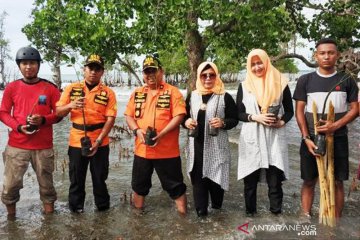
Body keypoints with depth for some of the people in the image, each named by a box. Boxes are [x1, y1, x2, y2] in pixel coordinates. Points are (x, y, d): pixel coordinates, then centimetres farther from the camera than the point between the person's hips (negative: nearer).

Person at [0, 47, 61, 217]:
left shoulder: (50, 88, 2)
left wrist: (43, 120, -14)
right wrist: (18, 127, -10)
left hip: (43, 146, -1)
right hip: (16, 145, 1)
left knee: (46, 182, 6)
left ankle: (49, 213, 22)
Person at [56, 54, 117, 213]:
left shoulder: (108, 93, -2)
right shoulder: (71, 89, 3)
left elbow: (110, 119, -8)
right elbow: (58, 112, 3)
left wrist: (98, 141, -16)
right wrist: (70, 106, -19)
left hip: (100, 143, -1)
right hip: (76, 141, 1)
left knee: (100, 177, 10)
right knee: (76, 178, 10)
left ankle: (103, 208, 27)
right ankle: (76, 208, 27)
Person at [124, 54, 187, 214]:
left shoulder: (172, 91, -5)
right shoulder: (137, 93, 10)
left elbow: (179, 116, -12)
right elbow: (128, 115, 10)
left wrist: (162, 133, -21)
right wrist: (137, 130, -9)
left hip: (167, 150, -5)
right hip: (142, 149, 5)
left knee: (175, 185, 5)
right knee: (139, 184, 18)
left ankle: (183, 214, 20)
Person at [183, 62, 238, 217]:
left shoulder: (225, 97, -1)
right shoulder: (192, 96, 9)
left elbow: (234, 120, 1)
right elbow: (184, 116, 15)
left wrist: (223, 123, -20)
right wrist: (186, 121, -8)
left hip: (217, 145, -3)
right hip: (196, 145, 3)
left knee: (215, 175, 5)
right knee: (198, 177, 5)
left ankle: (216, 205, 29)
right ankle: (200, 209, 17)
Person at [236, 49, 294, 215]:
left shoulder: (280, 83, 4)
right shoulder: (244, 86, 5)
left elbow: (289, 111, 9)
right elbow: (238, 113, 5)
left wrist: (282, 121, -11)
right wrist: (254, 117, -13)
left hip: (274, 138, -1)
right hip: (251, 139, 1)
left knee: (275, 179, 2)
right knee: (250, 179, 8)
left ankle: (276, 213, 16)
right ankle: (250, 211, 23)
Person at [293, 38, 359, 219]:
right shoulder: (305, 80, 0)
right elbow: (299, 111, -1)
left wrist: (335, 125, -16)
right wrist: (306, 138, -9)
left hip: (338, 139, 1)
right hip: (312, 139, 0)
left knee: (337, 182, 8)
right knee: (309, 181, 7)